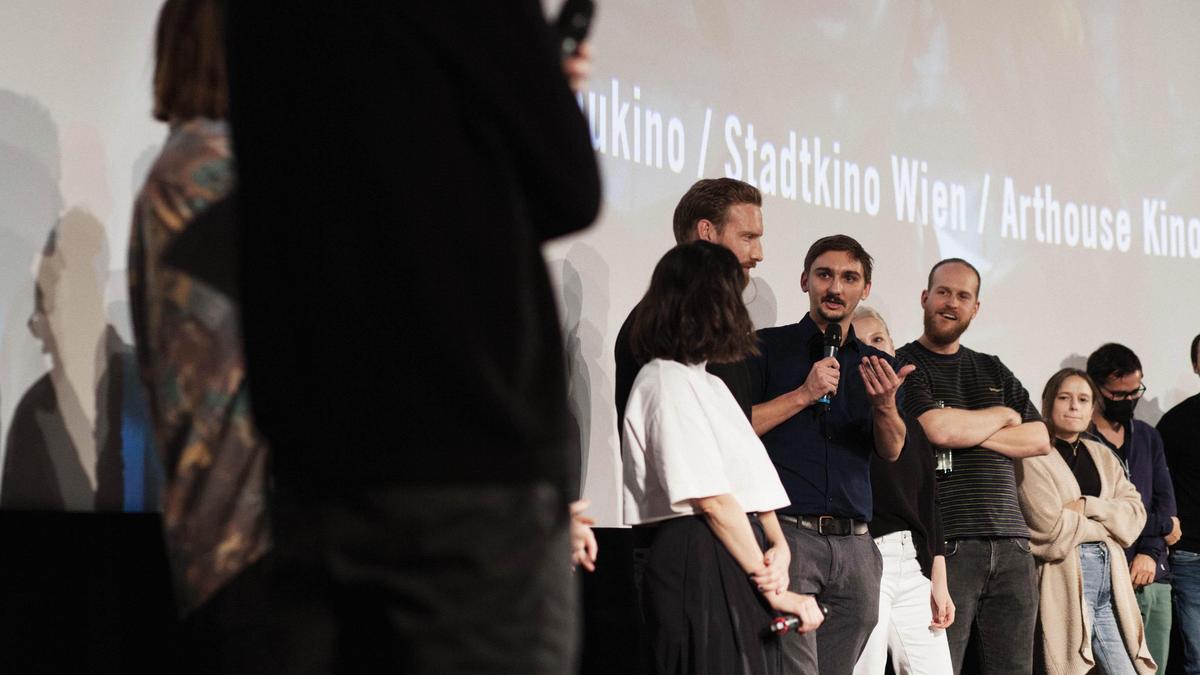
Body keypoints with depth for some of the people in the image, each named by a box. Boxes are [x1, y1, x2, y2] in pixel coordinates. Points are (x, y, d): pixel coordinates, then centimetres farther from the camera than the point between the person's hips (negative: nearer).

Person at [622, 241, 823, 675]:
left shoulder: (707, 383, 22)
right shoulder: (667, 381, -8)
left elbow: (751, 483, 15)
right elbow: (712, 499, -15)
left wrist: (779, 547, -4)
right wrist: (773, 588, -13)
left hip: (736, 565, 9)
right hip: (700, 561, -9)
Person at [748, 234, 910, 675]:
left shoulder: (876, 366, 18)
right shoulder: (768, 348, 6)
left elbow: (892, 451, 7)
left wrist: (884, 404, -13)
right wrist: (805, 394, -10)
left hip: (854, 544, 5)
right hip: (785, 530, -4)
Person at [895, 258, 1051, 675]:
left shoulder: (993, 371, 21)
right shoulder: (905, 366, 3)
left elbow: (1040, 440, 12)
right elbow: (938, 429, -14)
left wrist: (969, 430, -3)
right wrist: (1002, 416, 5)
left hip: (1010, 545, 6)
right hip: (945, 544, -5)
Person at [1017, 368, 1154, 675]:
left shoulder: (1102, 456, 19)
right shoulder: (1034, 456, -3)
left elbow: (1136, 513, 7)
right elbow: (1051, 528, -14)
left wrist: (1089, 506, -9)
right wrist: (1109, 523, 0)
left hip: (1110, 581, 6)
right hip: (1066, 583, -6)